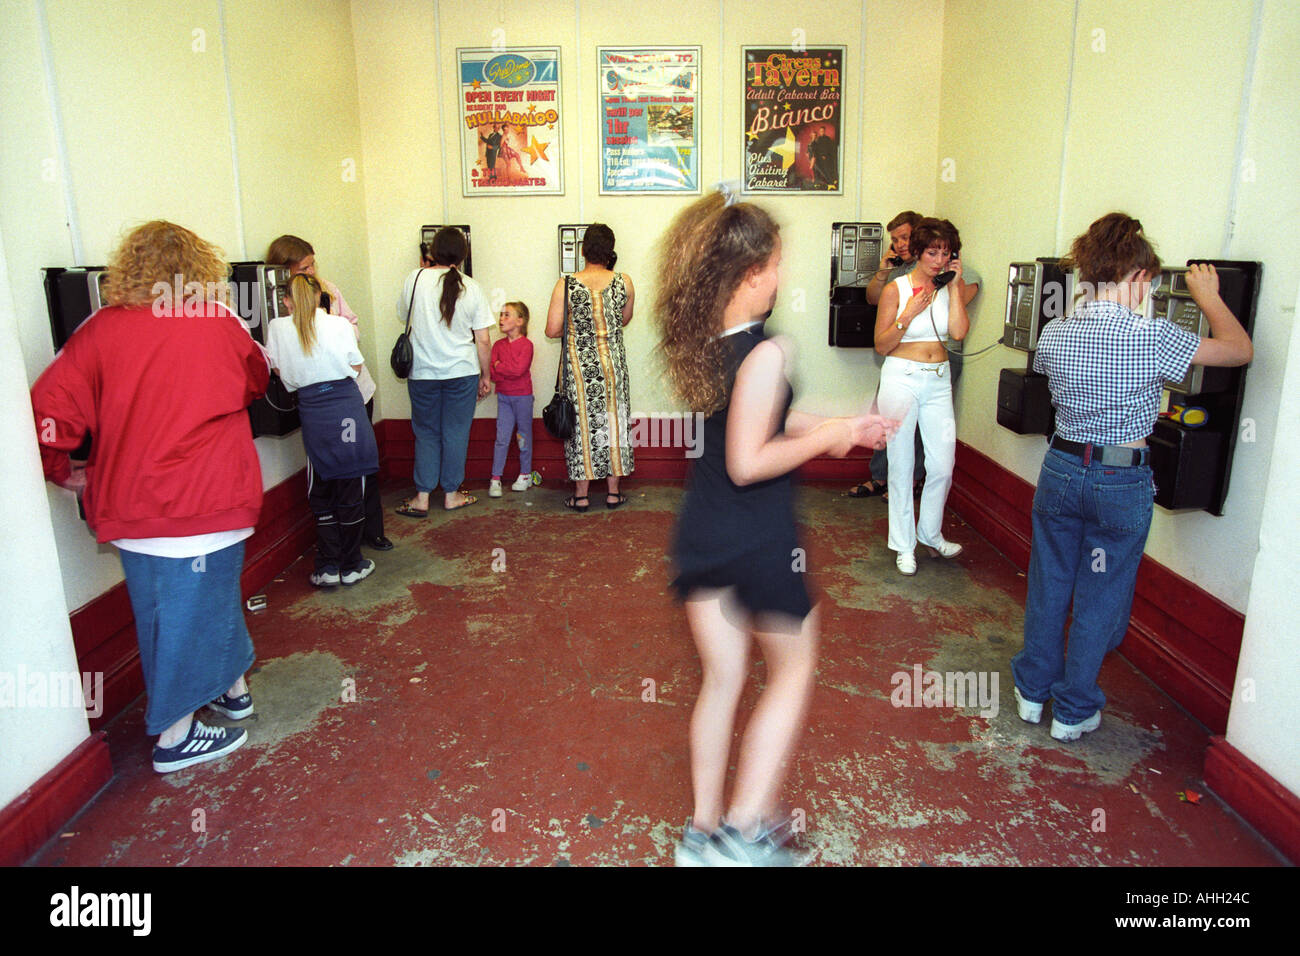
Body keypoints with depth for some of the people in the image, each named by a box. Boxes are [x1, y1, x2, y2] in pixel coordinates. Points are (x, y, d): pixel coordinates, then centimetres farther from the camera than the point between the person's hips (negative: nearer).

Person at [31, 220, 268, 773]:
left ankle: (230, 685, 37)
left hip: (135, 505, 2)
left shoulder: (102, 329, -3)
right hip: (210, 501, -2)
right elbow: (256, 382, 15)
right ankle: (175, 737, 22)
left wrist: (63, 473, 8)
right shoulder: (220, 323, -4)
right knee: (191, 608, 9)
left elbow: (48, 412, -7)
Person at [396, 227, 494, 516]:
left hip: (422, 372, 0)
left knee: (426, 433, 12)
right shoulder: (471, 287, -4)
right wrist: (486, 376, 8)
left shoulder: (415, 279, -5)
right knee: (456, 433, 11)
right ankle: (451, 494, 19)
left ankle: (422, 497, 13)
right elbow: (482, 341, -4)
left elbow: (403, 316, 12)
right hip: (462, 372, 0)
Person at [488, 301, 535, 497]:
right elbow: (492, 374, -2)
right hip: (504, 396, 4)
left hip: (522, 397, -3)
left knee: (524, 437, 8)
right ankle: (495, 479, 4)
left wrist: (499, 366, -11)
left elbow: (519, 369, -22)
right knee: (501, 438, 2)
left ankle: (525, 475, 22)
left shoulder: (526, 345, -8)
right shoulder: (498, 345, 6)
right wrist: (510, 371, -14)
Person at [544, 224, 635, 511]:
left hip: (578, 364, -2)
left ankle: (581, 495, 15)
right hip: (612, 364, 2)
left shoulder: (565, 285, -11)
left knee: (581, 422, 8)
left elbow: (552, 330, -9)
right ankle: (613, 491, 20)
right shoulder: (624, 283, -5)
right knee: (612, 420, 12)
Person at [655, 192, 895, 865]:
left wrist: (837, 426, 15)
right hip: (757, 544, -7)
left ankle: (703, 831, 30)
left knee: (721, 678, 18)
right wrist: (828, 437, -10)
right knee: (793, 670, 16)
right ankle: (742, 830, 18)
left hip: (700, 535, 7)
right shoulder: (764, 353, -21)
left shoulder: (700, 345, 4)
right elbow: (747, 463, -22)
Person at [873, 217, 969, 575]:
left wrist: (954, 287, -8)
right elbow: (881, 345, -3)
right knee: (901, 465, 3)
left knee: (943, 465, 2)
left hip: (938, 382, 3)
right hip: (902, 379, -3)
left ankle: (930, 534, 26)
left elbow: (958, 332, -8)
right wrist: (909, 314, -15)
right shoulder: (896, 289, -3)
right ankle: (904, 545, 16)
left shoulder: (952, 286, 8)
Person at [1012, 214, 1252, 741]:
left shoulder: (1054, 333, -5)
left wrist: (1091, 298, 24)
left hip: (1061, 470, 4)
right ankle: (1073, 711, 23)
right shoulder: (1153, 338, -17)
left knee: (1049, 585, 17)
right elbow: (1241, 349, -4)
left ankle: (1033, 690, 32)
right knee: (1100, 599, 11)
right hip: (1123, 483, -3)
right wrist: (1208, 297, 10)